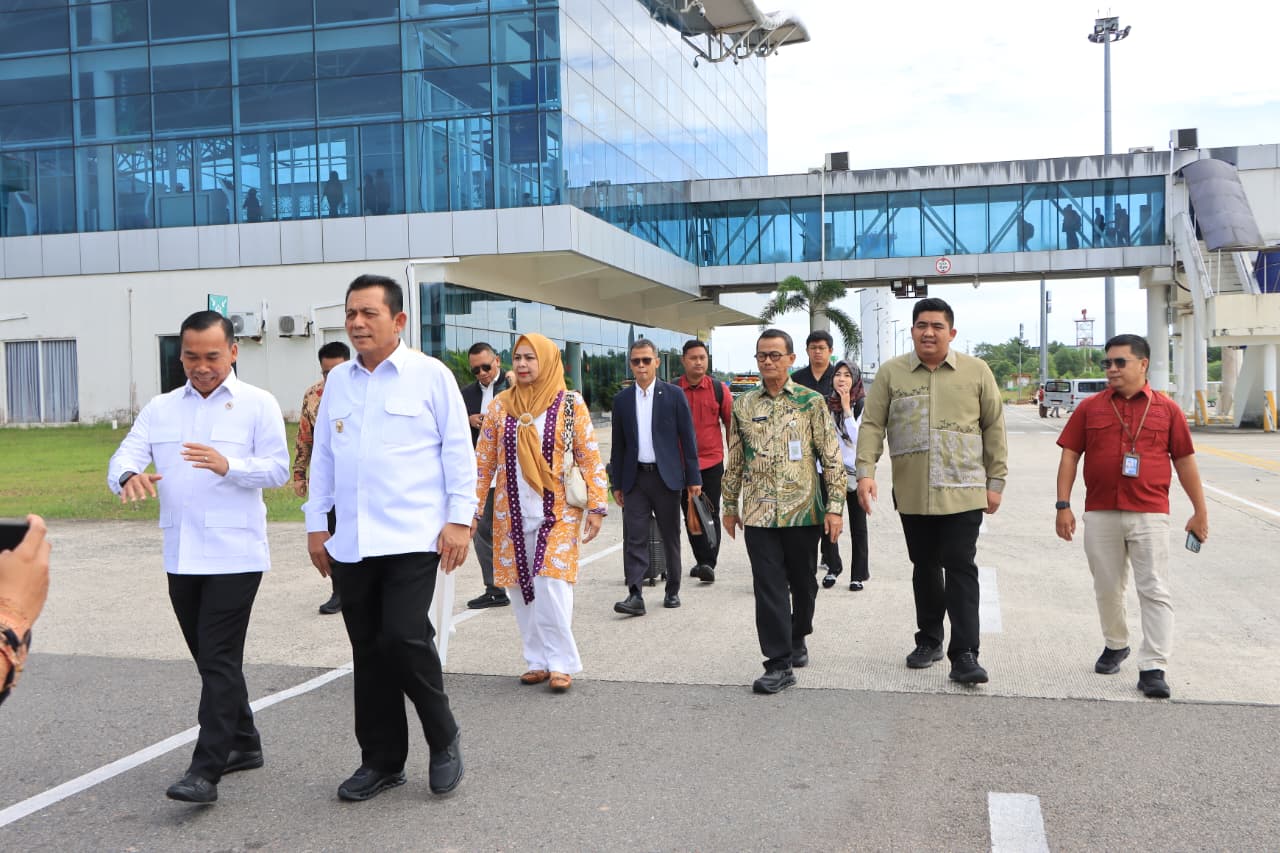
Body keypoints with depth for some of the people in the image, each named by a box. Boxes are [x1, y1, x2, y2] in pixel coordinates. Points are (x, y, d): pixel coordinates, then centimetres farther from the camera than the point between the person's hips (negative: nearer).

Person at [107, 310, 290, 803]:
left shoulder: (258, 405, -2)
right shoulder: (159, 409, 11)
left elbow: (279, 469, -9)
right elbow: (124, 457, 1)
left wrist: (228, 466, -28)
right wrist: (128, 478, -24)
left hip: (235, 554, -6)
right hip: (181, 556, 6)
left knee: (219, 659, -8)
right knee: (211, 658, 15)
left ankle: (205, 771, -5)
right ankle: (244, 744, 30)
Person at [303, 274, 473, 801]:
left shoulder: (430, 376, -2)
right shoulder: (337, 381, 13)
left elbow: (458, 452, -3)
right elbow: (322, 457, 17)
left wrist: (459, 520, -8)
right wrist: (316, 524, 14)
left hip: (413, 537, -5)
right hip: (351, 542, 5)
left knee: (404, 638, -15)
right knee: (369, 653, 9)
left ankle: (444, 739, 10)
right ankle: (381, 761, 23)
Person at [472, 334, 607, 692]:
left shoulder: (569, 404, -2)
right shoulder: (500, 407, 5)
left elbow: (590, 458, -3)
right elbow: (483, 463, 7)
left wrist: (595, 506, -8)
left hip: (557, 513, -3)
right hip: (512, 514, 4)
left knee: (551, 585, -11)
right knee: (521, 588, 6)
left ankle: (561, 663, 2)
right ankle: (538, 660, 18)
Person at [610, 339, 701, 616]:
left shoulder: (673, 395, 0)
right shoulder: (622, 400, 7)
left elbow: (688, 437, 0)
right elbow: (618, 445, 11)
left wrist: (693, 478, -4)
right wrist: (617, 484, 8)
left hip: (666, 476, -1)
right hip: (635, 478, 2)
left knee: (670, 537, 8)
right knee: (634, 538, -6)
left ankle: (673, 590, 21)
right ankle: (635, 595, -8)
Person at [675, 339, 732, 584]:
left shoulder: (719, 389, 0)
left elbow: (731, 424, 6)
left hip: (712, 461, -1)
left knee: (711, 515, -4)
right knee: (690, 515, 10)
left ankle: (709, 563, -2)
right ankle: (701, 560, 22)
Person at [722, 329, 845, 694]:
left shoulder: (812, 402, -2)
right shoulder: (743, 405, 6)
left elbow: (832, 458, -3)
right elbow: (735, 460, 13)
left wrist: (835, 506, -8)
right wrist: (730, 505, 13)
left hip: (803, 510, -1)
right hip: (759, 513, 1)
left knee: (803, 582, 12)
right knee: (769, 587, -2)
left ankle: (798, 638, 37)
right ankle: (779, 664, 3)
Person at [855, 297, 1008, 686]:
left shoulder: (976, 371, 3)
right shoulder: (891, 372, 4)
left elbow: (994, 428, 6)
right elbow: (871, 425, 1)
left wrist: (996, 481, 3)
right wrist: (865, 472, -10)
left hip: (963, 491, -2)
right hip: (912, 493, 2)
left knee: (961, 570, -5)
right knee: (924, 567, 14)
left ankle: (965, 655, -2)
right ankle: (929, 640, 30)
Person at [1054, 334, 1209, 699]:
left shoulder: (1166, 409, 4)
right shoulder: (1090, 408, 5)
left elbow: (1185, 461, 8)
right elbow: (1069, 456, 4)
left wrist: (1200, 511, 9)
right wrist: (1063, 505, -3)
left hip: (1149, 515, -2)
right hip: (1100, 515, 2)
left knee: (1155, 592, -4)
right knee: (1107, 589, 13)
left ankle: (1153, 668, -1)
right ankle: (1115, 645, 34)